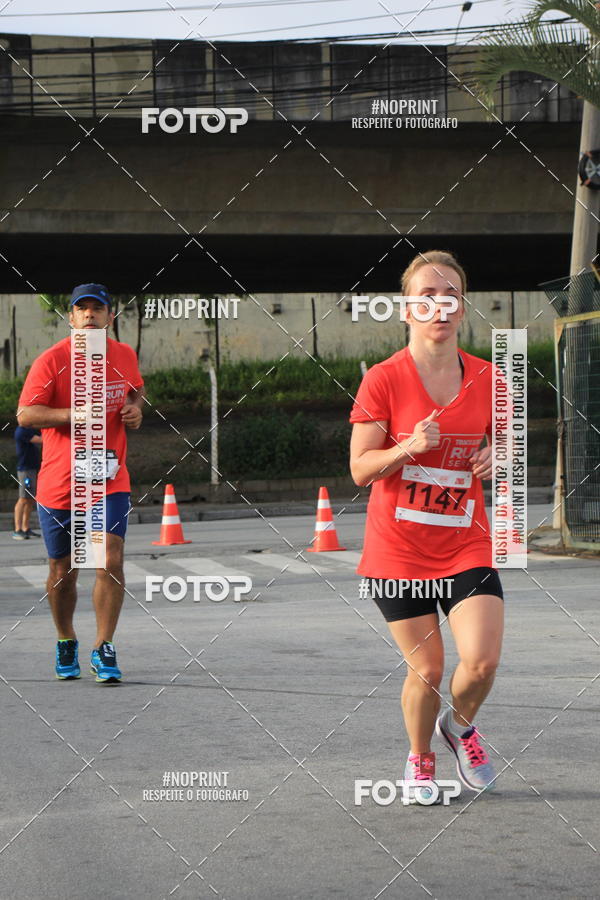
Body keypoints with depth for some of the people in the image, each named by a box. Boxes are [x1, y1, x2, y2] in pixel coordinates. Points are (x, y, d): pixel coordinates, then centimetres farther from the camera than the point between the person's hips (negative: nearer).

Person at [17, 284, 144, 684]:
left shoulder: (125, 356, 5)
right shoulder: (52, 361, -8)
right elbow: (25, 414, -12)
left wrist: (135, 408, 4)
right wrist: (72, 414, -25)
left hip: (110, 480, 1)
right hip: (59, 483, -1)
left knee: (111, 561, -14)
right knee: (63, 570, 9)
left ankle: (104, 649, -6)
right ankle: (66, 642, 31)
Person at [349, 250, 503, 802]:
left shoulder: (487, 379, 2)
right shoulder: (384, 380, -7)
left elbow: (501, 443, 18)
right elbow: (360, 468, -7)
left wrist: (495, 457, -6)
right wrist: (408, 448, -24)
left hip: (466, 545, 2)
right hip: (398, 550, -2)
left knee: (482, 662, -14)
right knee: (427, 670, 1)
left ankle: (459, 725, 21)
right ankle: (420, 760, 30)